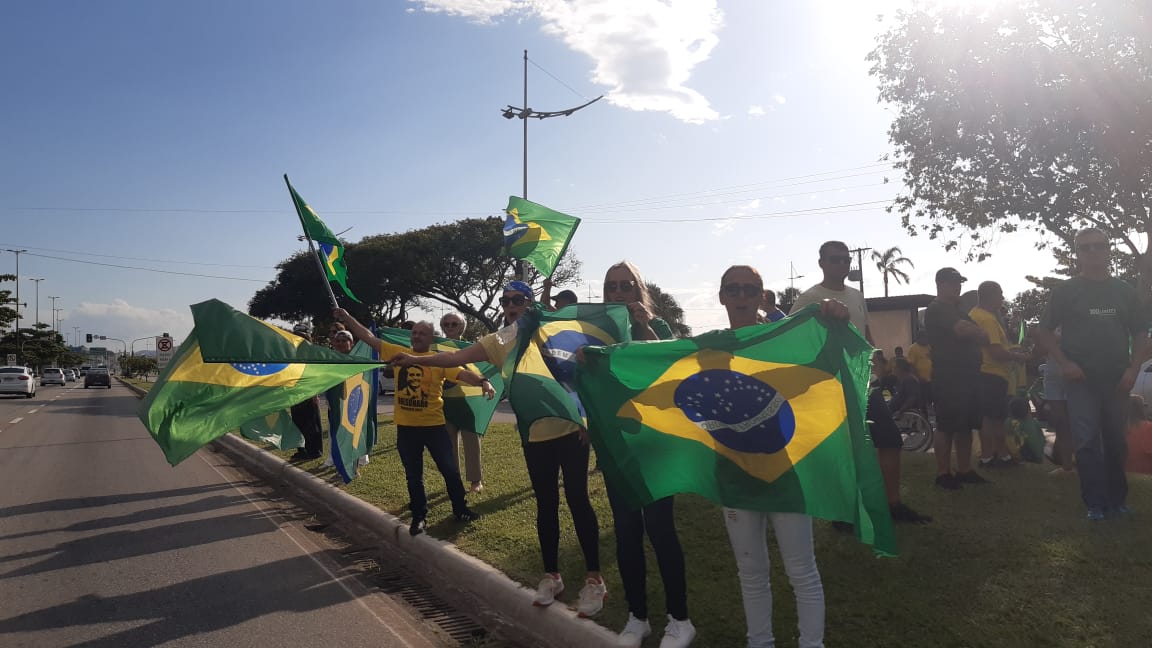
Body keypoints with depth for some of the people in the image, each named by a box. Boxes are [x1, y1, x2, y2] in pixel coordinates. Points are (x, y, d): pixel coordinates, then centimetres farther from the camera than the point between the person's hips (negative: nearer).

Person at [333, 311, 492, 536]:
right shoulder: (399, 353, 3)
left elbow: (462, 374, -17)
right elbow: (369, 337, 4)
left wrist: (482, 382, -35)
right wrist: (347, 318, -1)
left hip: (433, 425, -2)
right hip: (406, 426, 2)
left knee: (449, 469, 7)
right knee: (413, 475, 12)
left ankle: (460, 509, 24)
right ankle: (419, 517, 25)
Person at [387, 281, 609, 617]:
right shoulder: (498, 341, 2)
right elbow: (456, 357, -9)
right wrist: (417, 359, -23)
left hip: (570, 429, -3)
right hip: (535, 435, 3)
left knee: (577, 500, -1)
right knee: (546, 504, 11)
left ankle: (594, 578, 9)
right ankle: (551, 575, 24)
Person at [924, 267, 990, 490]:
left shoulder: (955, 309, 22)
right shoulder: (937, 309, -8)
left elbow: (978, 336, 19)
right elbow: (963, 329, -21)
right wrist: (981, 333, 0)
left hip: (967, 374, 9)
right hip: (948, 376, -9)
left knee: (966, 425, 10)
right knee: (947, 427, -6)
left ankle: (964, 470, 16)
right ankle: (943, 474, -2)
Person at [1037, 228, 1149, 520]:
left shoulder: (1124, 291, 8)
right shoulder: (1065, 290, 1)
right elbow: (1043, 332, 3)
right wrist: (1064, 363, -9)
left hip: (1117, 381, 3)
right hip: (1081, 380, -3)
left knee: (1115, 441, 11)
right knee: (1088, 443, -6)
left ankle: (1117, 499, 24)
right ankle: (1095, 502, 1)